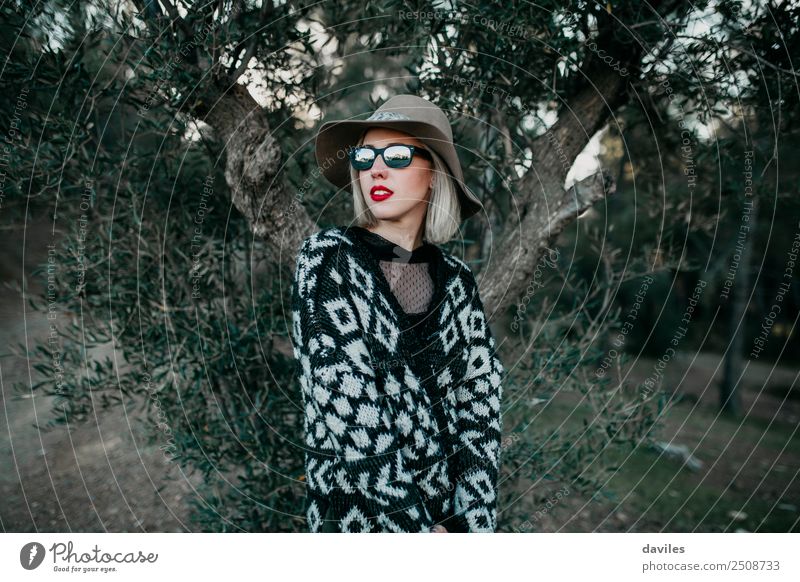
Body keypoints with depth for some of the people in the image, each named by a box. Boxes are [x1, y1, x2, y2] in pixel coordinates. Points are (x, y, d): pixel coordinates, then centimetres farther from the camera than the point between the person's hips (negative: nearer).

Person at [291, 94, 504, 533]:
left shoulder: (457, 280, 0)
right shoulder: (328, 256, -10)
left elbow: (479, 406, -4)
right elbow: (342, 407, -18)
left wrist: (470, 524, -15)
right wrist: (419, 526, -19)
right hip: (357, 517, -2)